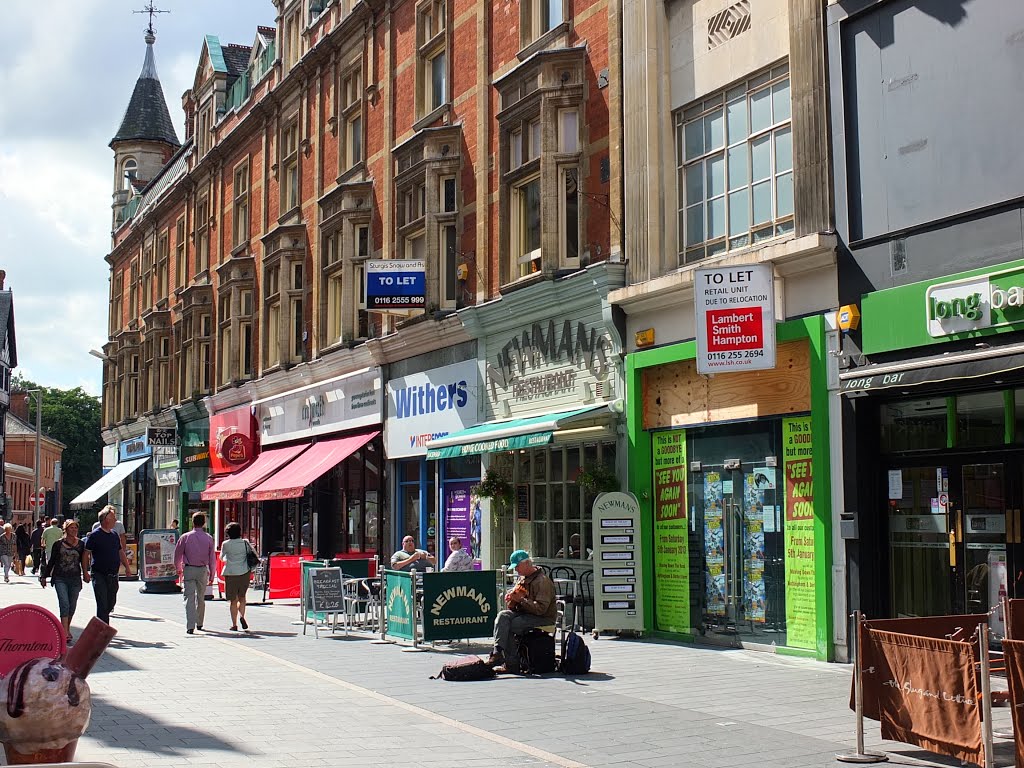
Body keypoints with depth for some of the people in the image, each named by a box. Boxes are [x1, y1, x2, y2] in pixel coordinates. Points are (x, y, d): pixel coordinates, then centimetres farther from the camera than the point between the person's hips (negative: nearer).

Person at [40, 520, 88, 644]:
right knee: (64, 604, -14)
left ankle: (67, 628, 28)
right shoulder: (58, 544, 2)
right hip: (60, 579, -2)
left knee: (72, 606, 8)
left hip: (75, 579, 2)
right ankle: (65, 633, -18)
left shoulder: (81, 544, 6)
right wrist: (44, 576, 11)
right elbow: (51, 561, 10)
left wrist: (85, 574, 8)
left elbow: (83, 561, 14)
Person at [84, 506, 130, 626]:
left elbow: (121, 552, 20)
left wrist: (127, 567, 12)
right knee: (102, 604, -8)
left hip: (113, 575, 6)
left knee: (111, 602, 12)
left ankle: (100, 622, 33)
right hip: (99, 575, -6)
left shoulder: (115, 535, 12)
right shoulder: (94, 535, -8)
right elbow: (86, 554, -9)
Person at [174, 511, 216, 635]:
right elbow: (212, 558, 2)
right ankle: (199, 623, 29)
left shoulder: (186, 537, -4)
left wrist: (178, 568, 19)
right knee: (201, 598, 17)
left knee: (189, 598, -4)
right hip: (203, 570, 2)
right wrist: (212, 575, 10)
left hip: (189, 570, -2)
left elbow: (177, 554, 1)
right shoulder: (208, 538, 0)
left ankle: (190, 626, -14)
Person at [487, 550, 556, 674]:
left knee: (510, 626, -25)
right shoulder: (521, 579, 14)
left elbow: (541, 608, -23)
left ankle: (511, 664, -17)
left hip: (543, 618, -8)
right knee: (503, 616, -18)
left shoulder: (543, 581, -14)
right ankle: (497, 652, -30)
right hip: (523, 613, 8)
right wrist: (511, 600, -1)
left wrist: (520, 599, -23)